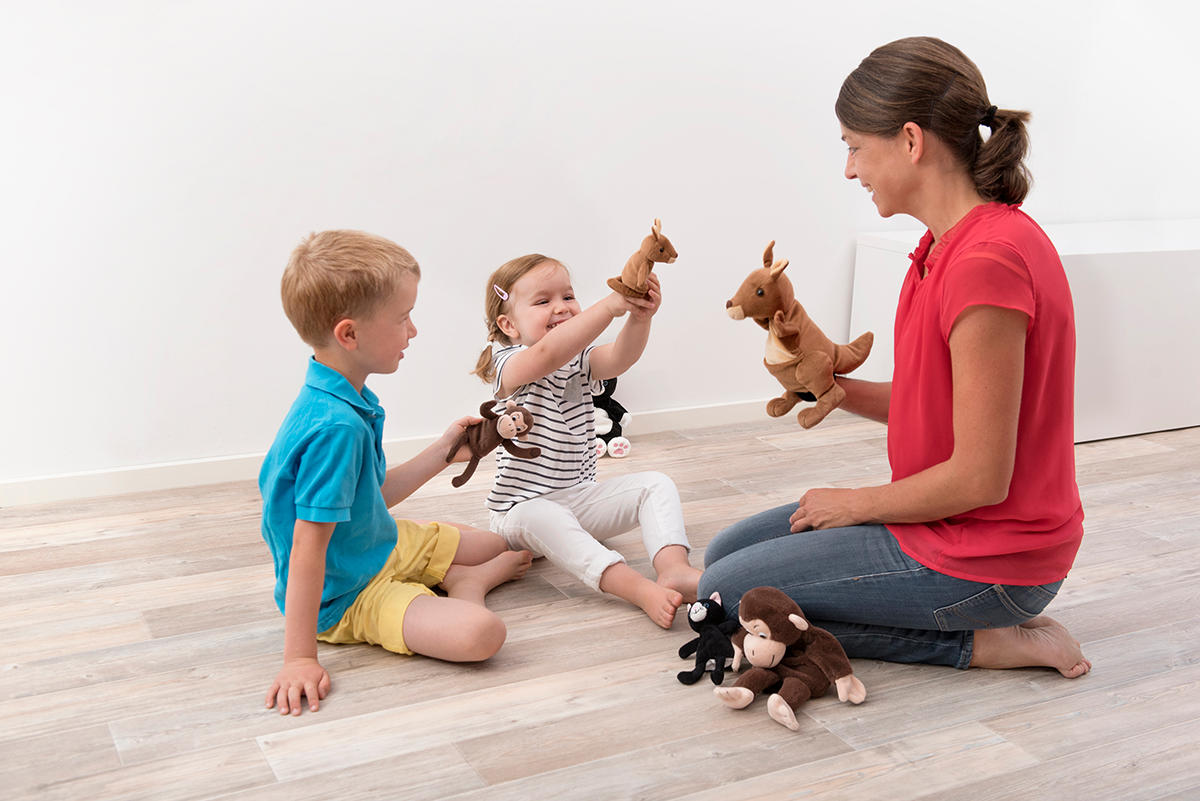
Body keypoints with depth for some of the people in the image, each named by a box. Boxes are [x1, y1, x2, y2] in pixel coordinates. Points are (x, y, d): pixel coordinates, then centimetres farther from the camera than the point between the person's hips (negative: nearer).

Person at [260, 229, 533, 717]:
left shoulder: (350, 401, -2)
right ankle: (467, 587, -1)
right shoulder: (335, 427, -34)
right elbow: (307, 546, -33)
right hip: (346, 596, -9)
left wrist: (443, 452, 8)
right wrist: (299, 658, -31)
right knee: (479, 633, -27)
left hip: (385, 544, 10)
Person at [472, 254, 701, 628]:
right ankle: (641, 590, -55)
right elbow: (548, 354, -36)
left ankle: (674, 568, -36)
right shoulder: (508, 363, -11)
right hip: (523, 507, -6)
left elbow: (619, 358, -15)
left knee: (656, 484, -13)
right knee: (541, 520, -39)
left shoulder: (579, 360, 8)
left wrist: (639, 317, -38)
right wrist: (611, 305, -45)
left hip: (581, 498, 7)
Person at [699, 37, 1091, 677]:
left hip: (988, 558, -10)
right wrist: (840, 388, -2)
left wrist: (855, 504, -10)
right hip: (950, 522, 10)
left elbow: (980, 479, -25)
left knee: (724, 599, -6)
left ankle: (975, 642, -2)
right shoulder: (952, 243, 5)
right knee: (725, 553, 16)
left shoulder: (986, 262, -27)